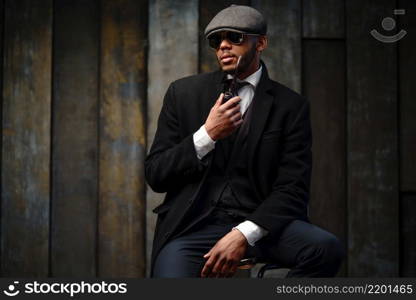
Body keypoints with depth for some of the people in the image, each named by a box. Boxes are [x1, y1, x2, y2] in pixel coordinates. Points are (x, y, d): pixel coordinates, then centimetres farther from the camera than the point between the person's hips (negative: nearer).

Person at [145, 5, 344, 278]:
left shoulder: (291, 106, 4)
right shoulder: (184, 92, 8)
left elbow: (292, 189, -3)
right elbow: (155, 175, 5)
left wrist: (243, 235, -19)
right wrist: (207, 135, -10)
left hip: (257, 224, 1)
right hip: (192, 225, -1)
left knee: (325, 248, -28)